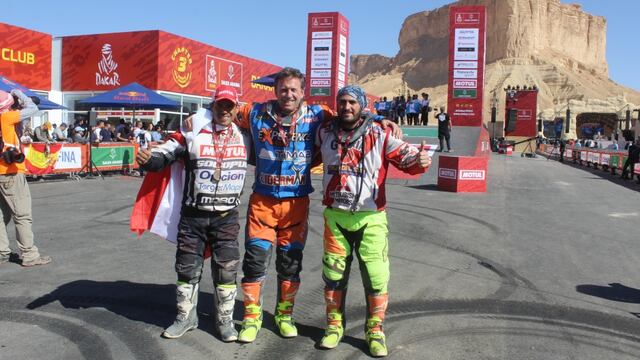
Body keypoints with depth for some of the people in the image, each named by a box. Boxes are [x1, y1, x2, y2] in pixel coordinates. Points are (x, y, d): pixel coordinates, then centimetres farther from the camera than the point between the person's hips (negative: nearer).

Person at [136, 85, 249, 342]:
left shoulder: (244, 137, 4)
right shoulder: (192, 133, -5)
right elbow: (164, 155, -7)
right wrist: (147, 159, -25)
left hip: (227, 217, 1)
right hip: (193, 215, -1)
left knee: (226, 269, 5)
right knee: (187, 267, 9)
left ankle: (225, 319, 22)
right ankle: (186, 317, 28)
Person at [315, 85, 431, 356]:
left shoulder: (380, 135, -5)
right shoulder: (325, 133, 4)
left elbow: (405, 157, -14)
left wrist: (420, 161, -34)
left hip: (370, 218, -2)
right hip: (335, 217, 3)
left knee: (376, 277, 1)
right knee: (333, 274, 13)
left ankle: (375, 332, 21)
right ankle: (334, 326, 32)